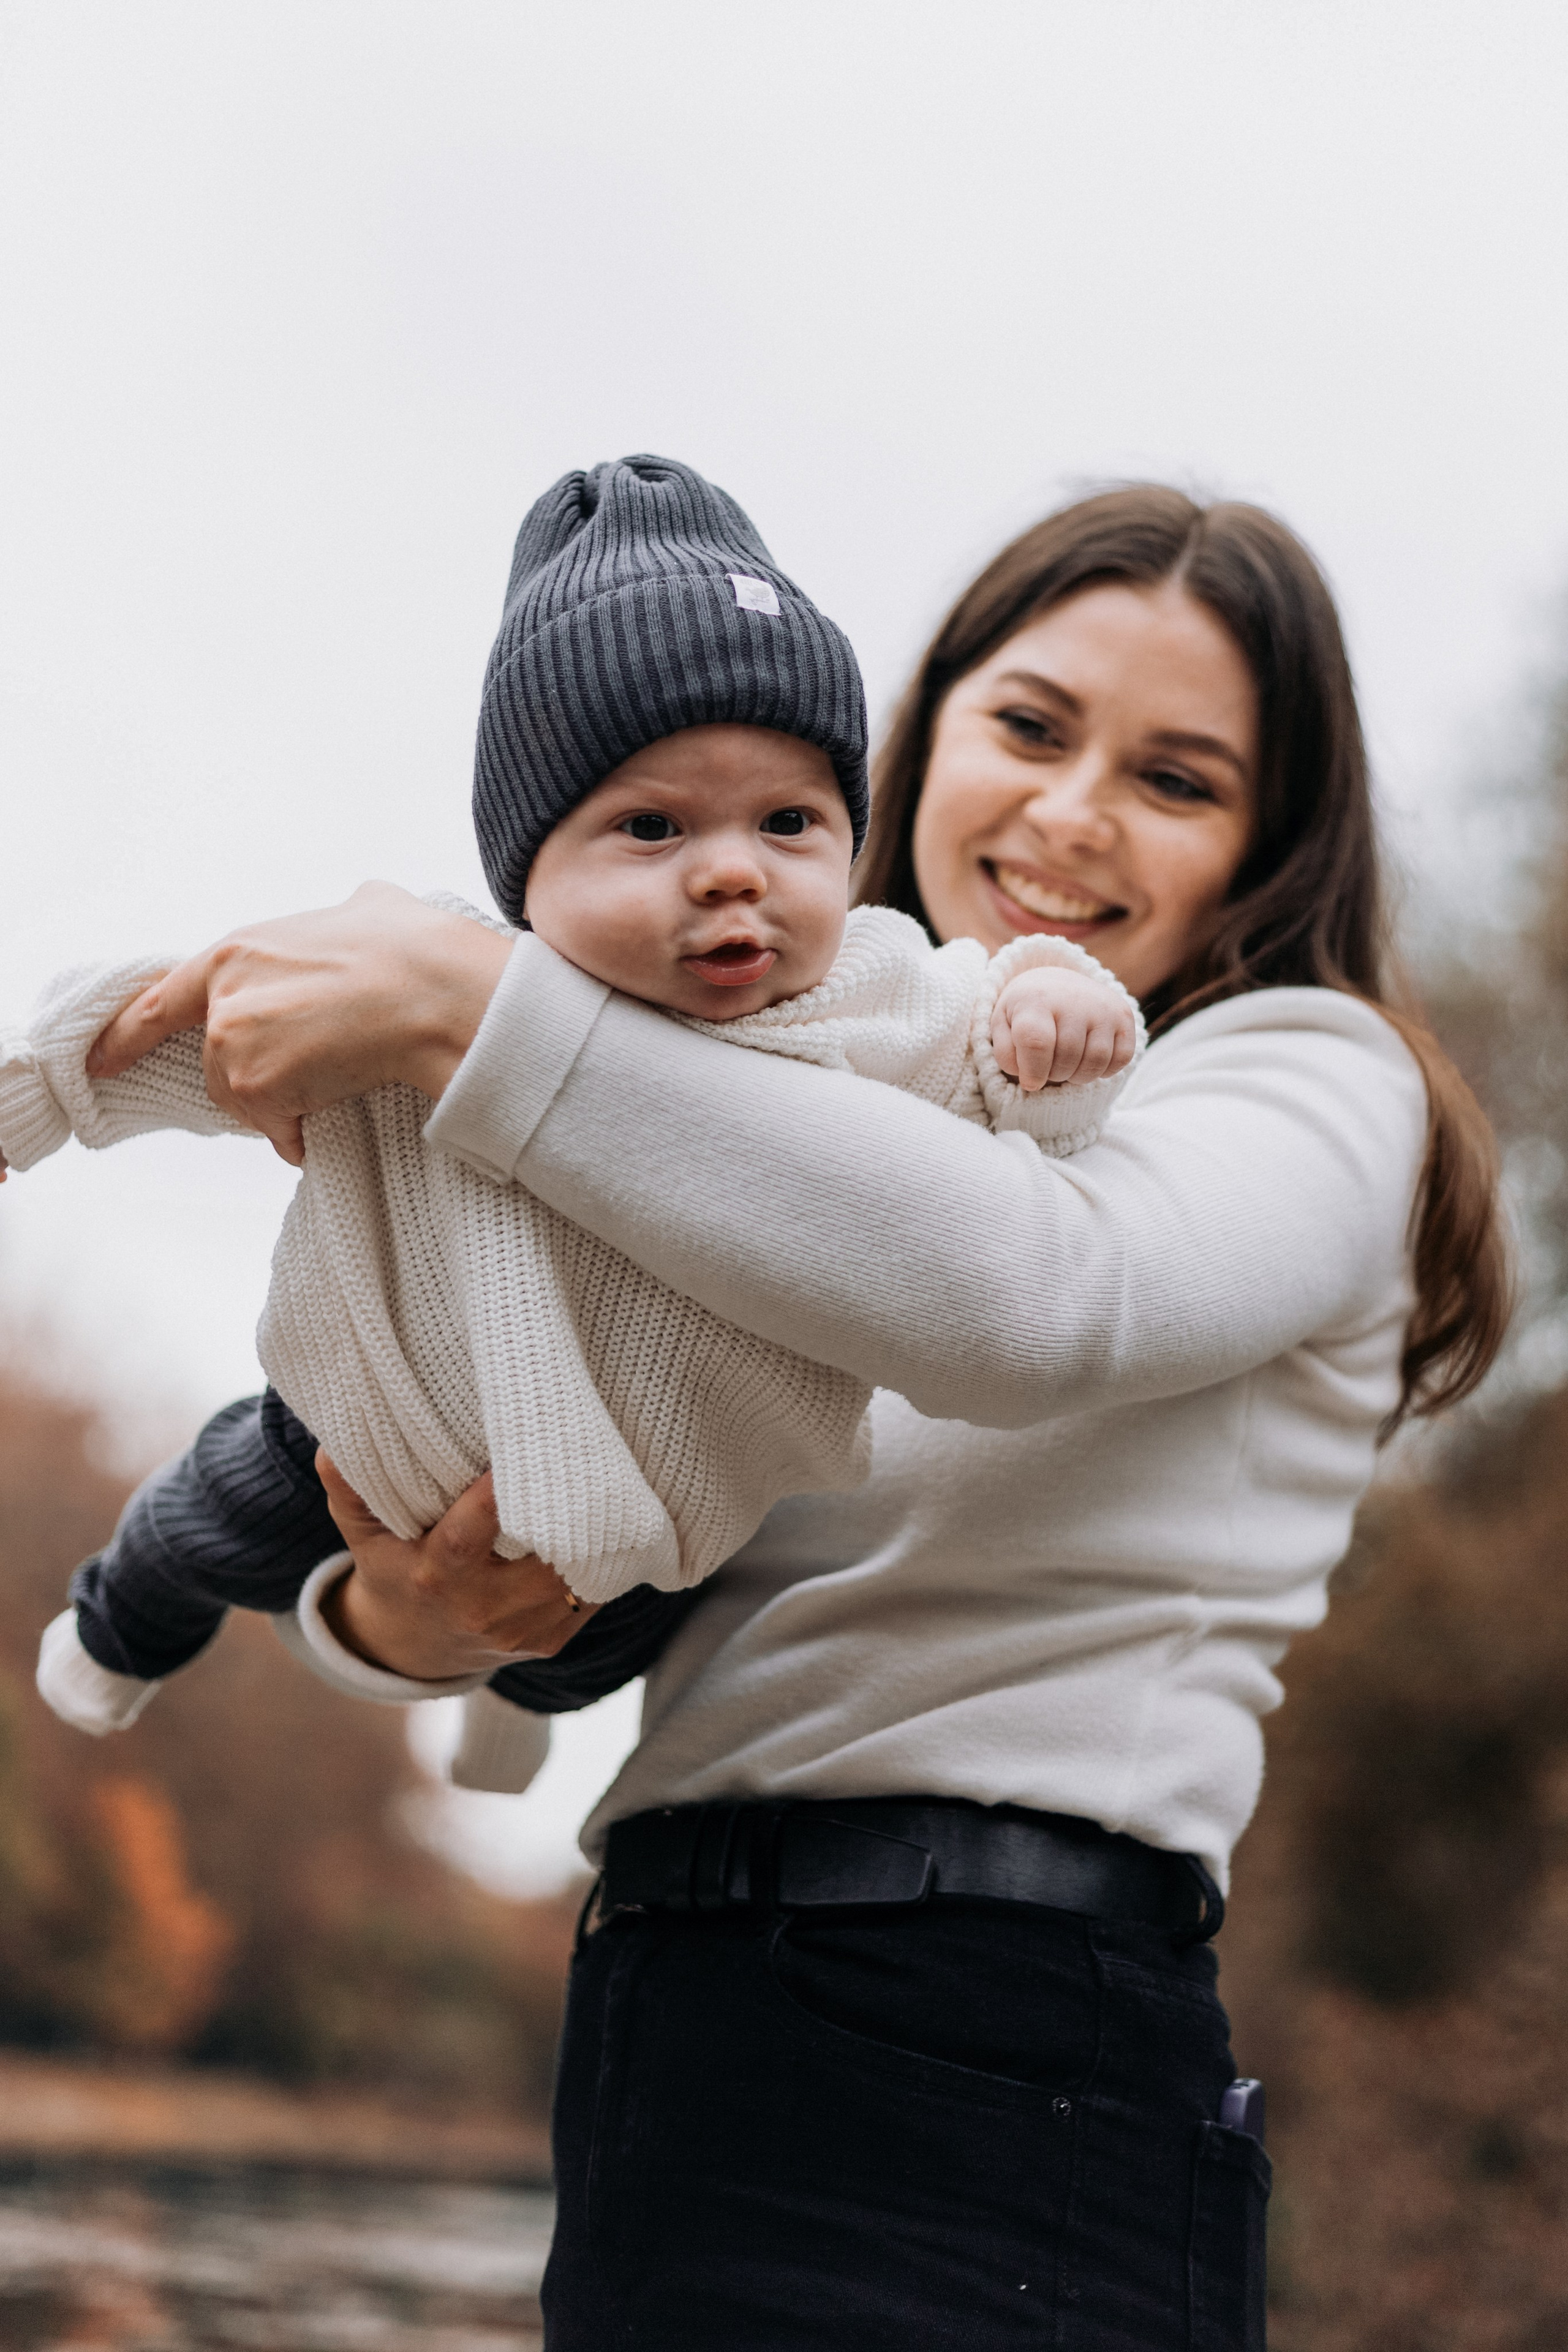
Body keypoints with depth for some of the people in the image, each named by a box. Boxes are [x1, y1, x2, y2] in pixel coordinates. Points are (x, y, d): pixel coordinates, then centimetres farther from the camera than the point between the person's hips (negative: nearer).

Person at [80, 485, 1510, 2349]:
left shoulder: (1312, 1083, -1)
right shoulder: (829, 1117, 19)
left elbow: (1044, 1294, -24)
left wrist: (453, 1008, -23)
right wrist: (402, 1619, -11)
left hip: (983, 2080, -6)